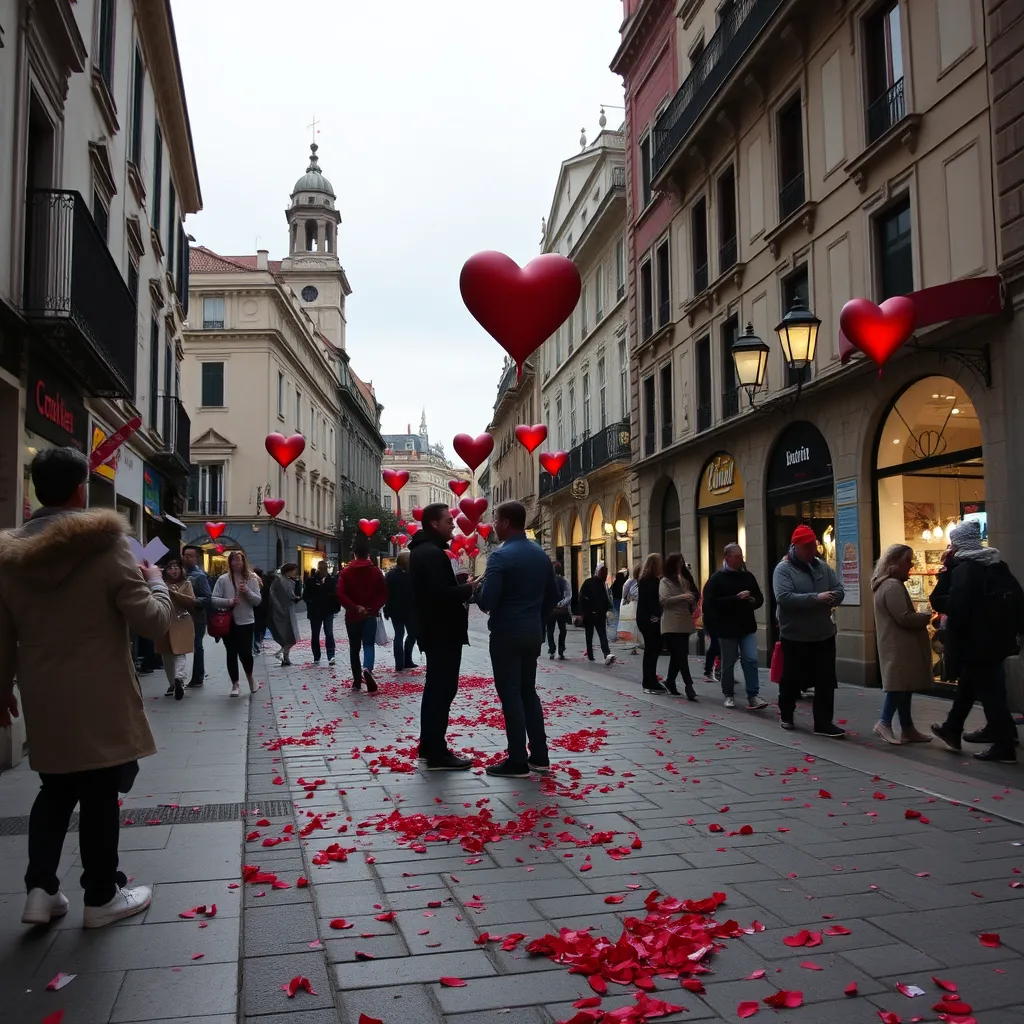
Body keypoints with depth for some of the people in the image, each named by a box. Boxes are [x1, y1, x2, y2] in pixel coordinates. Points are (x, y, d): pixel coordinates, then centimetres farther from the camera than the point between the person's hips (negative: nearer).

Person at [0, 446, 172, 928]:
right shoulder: (106, 545, -13)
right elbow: (153, 621, -13)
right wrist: (155, 582, 6)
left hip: (44, 703, 5)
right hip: (100, 702, -5)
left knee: (55, 791, 21)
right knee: (99, 796, 7)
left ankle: (40, 889, 20)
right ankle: (101, 896, 19)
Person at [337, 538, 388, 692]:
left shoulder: (346, 572, -2)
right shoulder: (376, 571, 0)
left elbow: (340, 594, -12)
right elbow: (384, 594, -4)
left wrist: (354, 607, -10)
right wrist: (373, 607, -5)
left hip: (352, 616, 0)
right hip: (370, 615, 0)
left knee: (354, 647, 12)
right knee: (369, 644, -2)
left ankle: (357, 680, 16)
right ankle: (367, 668, -31)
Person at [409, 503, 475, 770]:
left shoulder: (421, 550, 14)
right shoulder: (433, 553, -19)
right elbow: (440, 593, -29)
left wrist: (459, 587, 7)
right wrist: (467, 589, -14)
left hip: (433, 630, 11)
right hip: (443, 632, -11)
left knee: (434, 688, 16)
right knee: (443, 690, -7)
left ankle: (428, 746, 24)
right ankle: (437, 754, -4)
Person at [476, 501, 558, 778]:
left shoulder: (501, 556, -16)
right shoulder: (541, 554, 8)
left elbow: (487, 601, -22)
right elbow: (552, 596, 13)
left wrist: (476, 592, -1)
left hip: (506, 635, -7)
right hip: (534, 633, 7)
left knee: (510, 695, -1)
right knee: (529, 692, 16)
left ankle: (517, 762, 2)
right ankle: (539, 756, 18)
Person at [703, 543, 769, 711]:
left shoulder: (748, 576, 8)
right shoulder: (717, 578, -7)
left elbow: (759, 597, 18)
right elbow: (711, 602, -19)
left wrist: (753, 601, -6)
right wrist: (736, 598, -23)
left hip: (747, 627, 3)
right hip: (727, 628, -3)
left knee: (751, 660, -6)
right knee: (728, 663, 7)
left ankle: (753, 696, -3)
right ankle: (729, 695, 22)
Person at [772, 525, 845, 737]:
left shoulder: (823, 566, 6)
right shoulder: (783, 569, -11)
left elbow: (839, 592, 3)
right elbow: (784, 598, -24)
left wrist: (828, 600, -19)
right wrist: (816, 598, -29)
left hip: (824, 634, 4)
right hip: (795, 636, -4)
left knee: (826, 682, 4)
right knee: (792, 679, 11)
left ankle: (823, 723, 12)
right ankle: (785, 714, 32)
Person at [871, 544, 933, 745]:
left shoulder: (890, 584, 19)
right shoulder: (893, 586, -16)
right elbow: (904, 618, -21)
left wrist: (923, 616, 8)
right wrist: (927, 616, -6)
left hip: (898, 644, 11)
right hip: (899, 646, -11)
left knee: (902, 685, 10)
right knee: (899, 684, -11)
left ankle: (907, 729, 13)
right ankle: (884, 722, -10)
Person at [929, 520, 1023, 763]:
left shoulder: (964, 569, -18)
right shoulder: (996, 565, 10)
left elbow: (949, 605, -26)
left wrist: (945, 571, -16)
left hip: (975, 641, -9)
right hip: (995, 637, 9)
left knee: (988, 690, -3)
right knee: (967, 684, 20)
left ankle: (1004, 747, 1)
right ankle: (952, 730, 31)